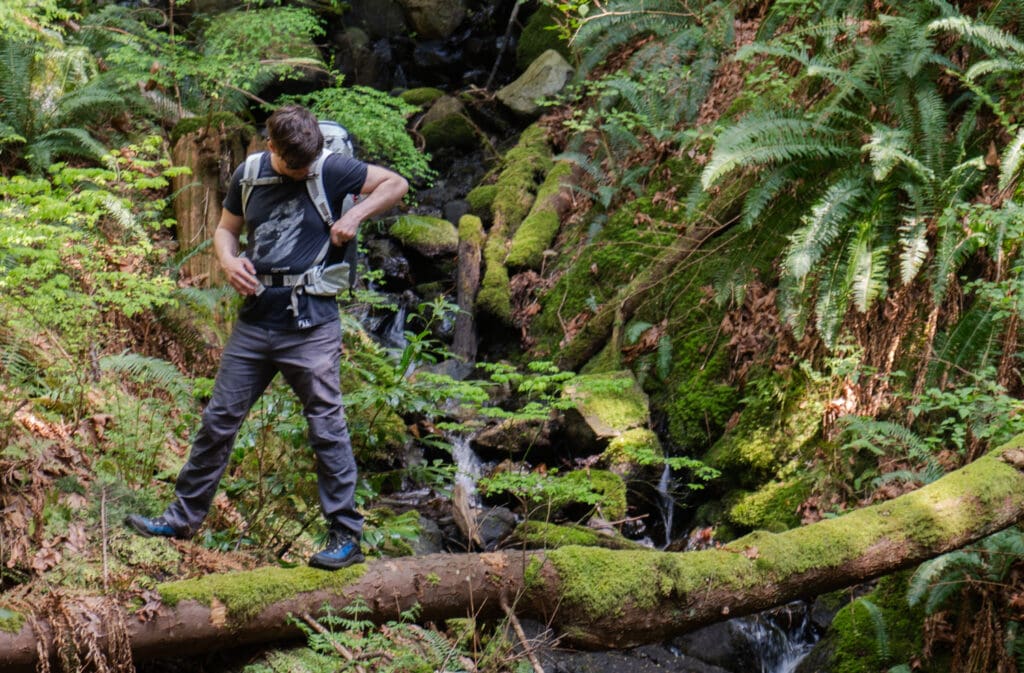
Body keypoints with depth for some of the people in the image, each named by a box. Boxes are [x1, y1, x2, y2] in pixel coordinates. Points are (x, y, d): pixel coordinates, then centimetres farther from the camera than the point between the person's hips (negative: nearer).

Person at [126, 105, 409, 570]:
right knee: (219, 419, 11)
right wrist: (229, 261, -4)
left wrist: (353, 217, -13)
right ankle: (184, 516, 24)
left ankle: (347, 537, 8)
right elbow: (226, 229, 17)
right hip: (255, 320, 5)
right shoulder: (249, 175, 6)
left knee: (327, 428, 0)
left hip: (310, 324, -4)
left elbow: (396, 184, 1)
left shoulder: (332, 170, -6)